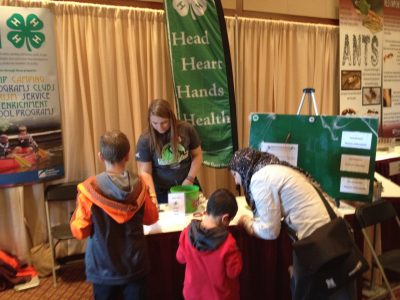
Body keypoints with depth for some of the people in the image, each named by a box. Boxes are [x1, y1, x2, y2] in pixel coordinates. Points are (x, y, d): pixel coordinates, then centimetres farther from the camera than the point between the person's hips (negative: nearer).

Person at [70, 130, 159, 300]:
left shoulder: (89, 188, -19)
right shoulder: (139, 185, -11)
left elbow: (79, 231, -12)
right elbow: (151, 218, 4)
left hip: (103, 267, -1)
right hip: (134, 265, 2)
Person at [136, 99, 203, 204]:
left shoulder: (186, 129, -10)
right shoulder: (145, 140, -14)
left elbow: (197, 155, 1)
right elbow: (145, 172, -12)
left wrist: (190, 179, -7)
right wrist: (152, 195, -23)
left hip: (187, 186, 2)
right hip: (161, 191, -2)